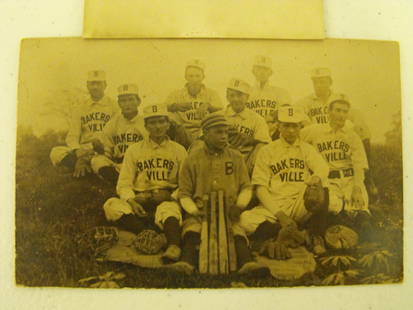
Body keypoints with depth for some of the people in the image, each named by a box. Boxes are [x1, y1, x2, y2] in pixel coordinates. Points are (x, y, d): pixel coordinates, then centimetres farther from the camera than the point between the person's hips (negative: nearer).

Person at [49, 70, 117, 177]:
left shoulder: (113, 106, 9)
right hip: (83, 151, 3)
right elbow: (72, 136, 8)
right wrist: (77, 152, -15)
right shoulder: (81, 109, 16)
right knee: (56, 152, -22)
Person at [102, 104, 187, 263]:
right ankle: (152, 233, -33)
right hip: (140, 202, 2)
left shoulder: (179, 150, 13)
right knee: (111, 205, -27)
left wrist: (171, 196, -12)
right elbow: (123, 184, 6)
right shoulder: (134, 150, 14)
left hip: (167, 200, -2)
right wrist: (131, 201, -14)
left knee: (168, 209, -37)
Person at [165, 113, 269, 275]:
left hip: (229, 213, 1)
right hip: (200, 212, 0)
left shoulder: (236, 157, 15)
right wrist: (195, 212, -9)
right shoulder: (192, 159, 10)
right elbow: (184, 193, 9)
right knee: (192, 227, -31)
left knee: (237, 230, -30)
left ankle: (246, 262, -49)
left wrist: (239, 205, -5)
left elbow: (246, 187, 16)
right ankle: (187, 263, -50)